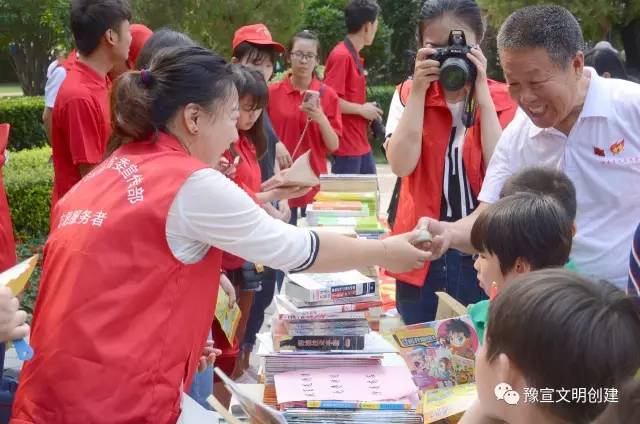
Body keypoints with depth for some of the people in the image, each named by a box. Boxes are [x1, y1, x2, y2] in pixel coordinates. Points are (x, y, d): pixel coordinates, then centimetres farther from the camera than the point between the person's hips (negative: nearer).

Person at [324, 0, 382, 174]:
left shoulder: (355, 56, 13)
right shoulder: (341, 56, -15)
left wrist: (367, 110, 6)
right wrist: (362, 109, -13)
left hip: (361, 144, 9)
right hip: (346, 145, -9)